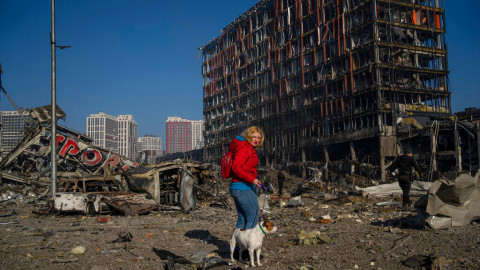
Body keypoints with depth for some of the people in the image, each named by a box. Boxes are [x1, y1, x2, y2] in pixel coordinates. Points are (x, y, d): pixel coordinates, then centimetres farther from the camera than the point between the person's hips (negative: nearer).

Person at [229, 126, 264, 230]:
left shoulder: (250, 148, 18)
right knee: (253, 218, -5)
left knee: (242, 219, 15)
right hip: (243, 187, -10)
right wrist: (252, 179, -25)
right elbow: (236, 167, -22)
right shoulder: (245, 148, -12)